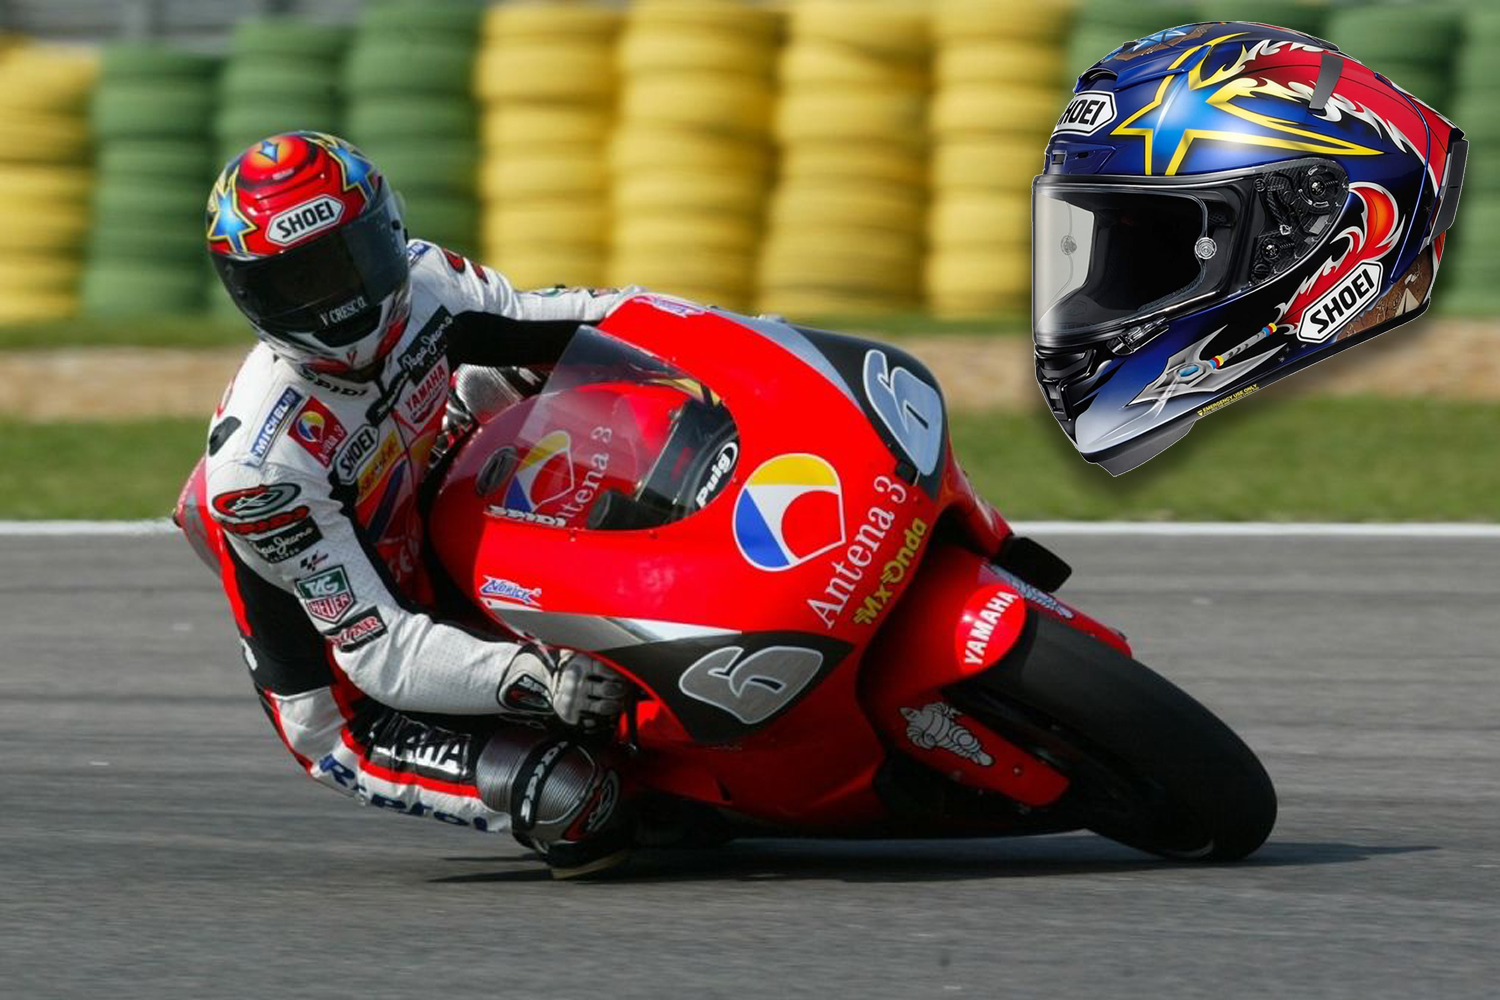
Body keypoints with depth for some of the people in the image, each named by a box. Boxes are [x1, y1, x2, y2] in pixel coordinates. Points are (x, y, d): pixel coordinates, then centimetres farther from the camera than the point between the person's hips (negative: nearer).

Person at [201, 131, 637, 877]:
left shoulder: (423, 283, -13)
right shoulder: (261, 466, -32)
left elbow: (539, 318, 7)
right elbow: (378, 654, -32)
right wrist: (532, 679, -45)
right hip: (355, 714, -8)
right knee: (579, 800, -25)